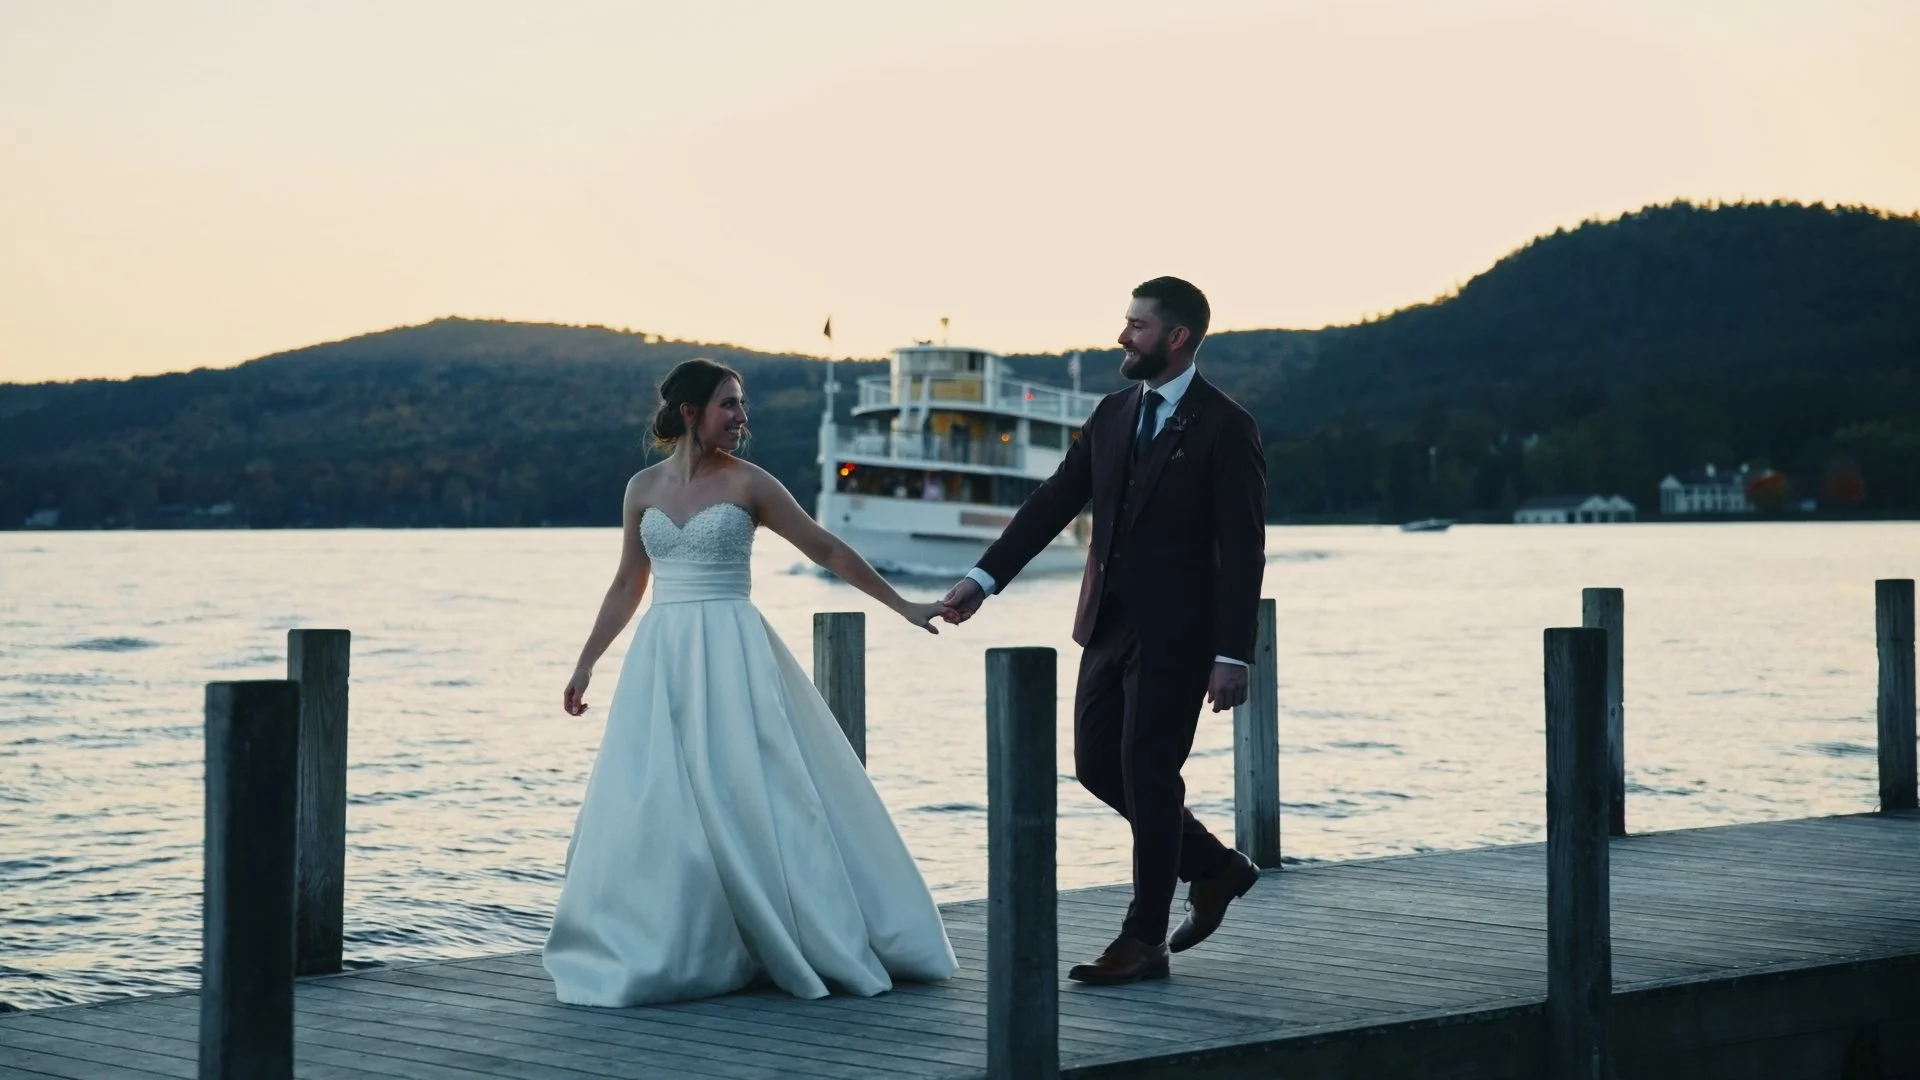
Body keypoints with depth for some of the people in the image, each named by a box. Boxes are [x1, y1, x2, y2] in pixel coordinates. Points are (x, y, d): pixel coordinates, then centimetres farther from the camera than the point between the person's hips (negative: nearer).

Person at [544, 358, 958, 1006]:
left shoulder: (747, 483, -1)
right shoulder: (643, 488, 8)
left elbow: (827, 550, 3)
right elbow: (627, 585, 17)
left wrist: (901, 606, 2)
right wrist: (586, 663, 18)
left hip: (731, 655, -3)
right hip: (662, 658, 3)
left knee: (750, 794, -6)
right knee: (652, 805, -2)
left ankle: (792, 947, 4)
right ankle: (658, 953, 7)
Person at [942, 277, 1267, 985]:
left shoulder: (1224, 426, -10)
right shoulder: (1113, 414, 10)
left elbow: (1242, 551, -13)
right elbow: (1053, 503, 9)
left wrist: (1232, 656, -17)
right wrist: (982, 579, 1)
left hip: (1175, 633, -7)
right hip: (1110, 626, 7)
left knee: (1147, 772, -3)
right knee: (1097, 765, 10)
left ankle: (1145, 940, 7)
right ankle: (1214, 868, 28)